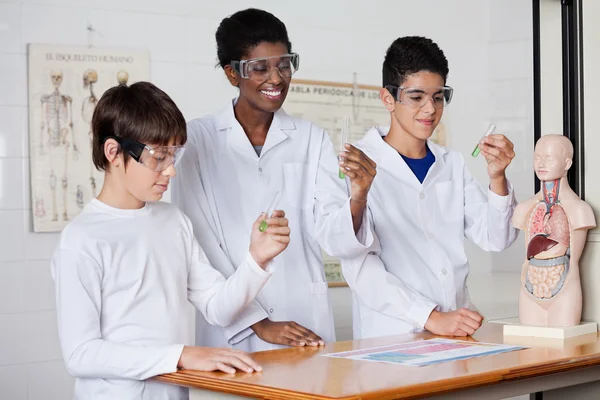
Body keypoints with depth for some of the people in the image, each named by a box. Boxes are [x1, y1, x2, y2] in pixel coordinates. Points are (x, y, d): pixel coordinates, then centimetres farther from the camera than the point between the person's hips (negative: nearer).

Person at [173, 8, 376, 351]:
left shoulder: (312, 139, 5)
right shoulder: (198, 139, -2)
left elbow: (334, 239, -3)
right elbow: (199, 246, -6)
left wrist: (357, 197, -23)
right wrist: (259, 323, -12)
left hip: (307, 330, 2)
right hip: (233, 334, -2)